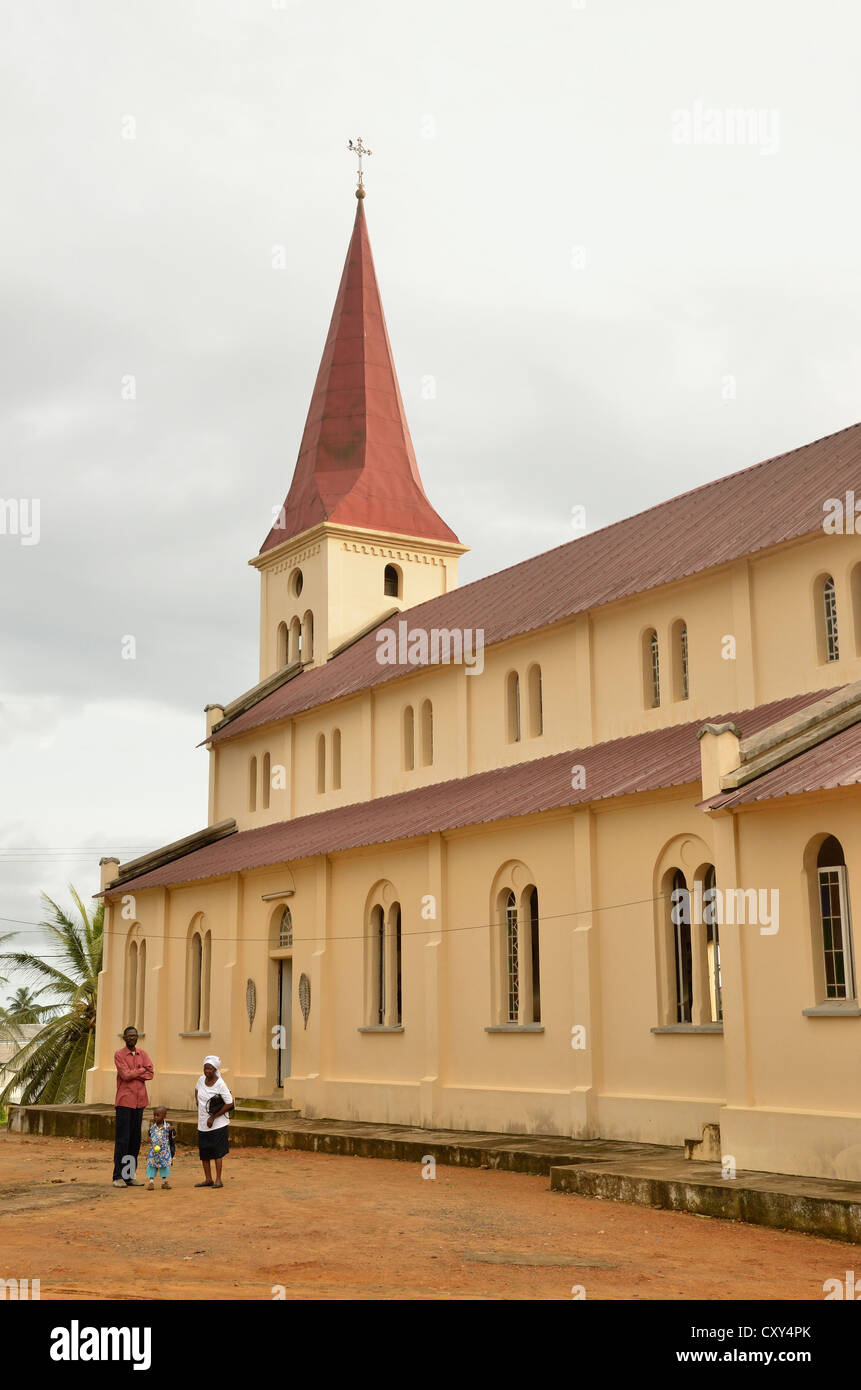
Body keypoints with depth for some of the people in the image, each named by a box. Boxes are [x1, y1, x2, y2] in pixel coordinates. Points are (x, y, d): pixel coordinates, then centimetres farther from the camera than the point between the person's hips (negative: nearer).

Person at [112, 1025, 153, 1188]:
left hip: (139, 1100, 5)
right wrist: (141, 1070, -2)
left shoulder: (142, 1053, 12)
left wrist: (133, 1074, -10)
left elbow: (150, 1073, 1)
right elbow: (125, 1075, -14)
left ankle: (130, 1175, 14)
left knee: (135, 1140, 8)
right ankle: (118, 1176, -1)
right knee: (122, 1140, -5)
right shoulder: (119, 1054, -3)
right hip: (124, 1101, -5)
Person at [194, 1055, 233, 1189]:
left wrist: (214, 1117, -14)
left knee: (217, 1151, -4)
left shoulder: (220, 1084, -15)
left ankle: (218, 1180, 1)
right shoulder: (202, 1080, 2)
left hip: (217, 1124, -6)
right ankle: (208, 1179, 18)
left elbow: (229, 1104, -16)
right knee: (203, 1152, 8)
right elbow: (197, 1091, 26)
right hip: (202, 1123, 6)